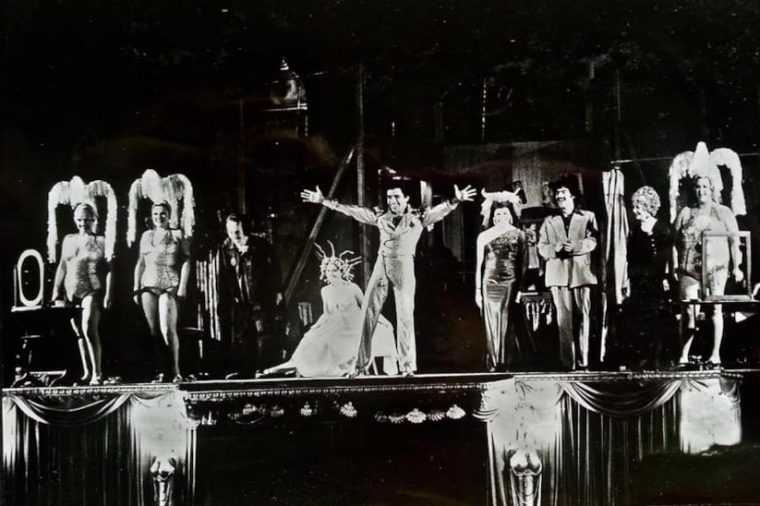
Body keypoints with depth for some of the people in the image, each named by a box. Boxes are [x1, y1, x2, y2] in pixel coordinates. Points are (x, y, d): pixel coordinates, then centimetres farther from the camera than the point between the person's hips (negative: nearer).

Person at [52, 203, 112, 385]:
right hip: (71, 293, 5)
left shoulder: (101, 241, 0)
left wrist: (108, 294, -11)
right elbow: (62, 267, 18)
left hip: (93, 291, -5)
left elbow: (109, 270, -3)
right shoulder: (69, 240, 14)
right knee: (79, 332, 8)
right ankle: (87, 373, 16)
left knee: (89, 329, -17)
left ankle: (97, 373, -12)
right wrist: (56, 291, 12)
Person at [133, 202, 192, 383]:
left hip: (170, 287, -4)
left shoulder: (177, 235, 6)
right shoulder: (146, 236, 16)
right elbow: (140, 263, 18)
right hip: (148, 286, 4)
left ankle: (176, 370, -5)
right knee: (154, 331, 0)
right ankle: (160, 370, 4)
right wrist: (136, 288, 12)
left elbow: (186, 262, 1)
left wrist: (183, 286, -8)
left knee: (168, 329, -13)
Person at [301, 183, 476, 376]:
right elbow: (353, 211, 16)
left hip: (404, 267, -3)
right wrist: (323, 201, 16)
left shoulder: (418, 218, 7)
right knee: (367, 313, -1)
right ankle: (360, 364, 4)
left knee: (405, 316, -6)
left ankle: (407, 365, -2)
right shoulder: (380, 217, 14)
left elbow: (440, 210, -7)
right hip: (381, 266, 3)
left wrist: (456, 200, -26)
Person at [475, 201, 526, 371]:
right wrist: (477, 290, 5)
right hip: (490, 284, 1)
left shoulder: (518, 234, 6)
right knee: (492, 324, 0)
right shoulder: (484, 236, 8)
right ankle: (494, 362, 4)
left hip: (511, 284, 0)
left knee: (508, 324, -3)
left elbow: (523, 263, 4)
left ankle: (506, 361, 3)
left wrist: (521, 287, -4)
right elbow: (479, 264, 9)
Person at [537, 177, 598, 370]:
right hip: (558, 274, 1)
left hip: (581, 272, -1)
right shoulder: (549, 221, 18)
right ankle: (568, 363, -5)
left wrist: (574, 246, -19)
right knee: (564, 320, -5)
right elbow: (542, 248, 9)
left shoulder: (587, 217, 12)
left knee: (583, 317, -1)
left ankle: (583, 362, 4)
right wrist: (555, 248, -13)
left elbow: (592, 242, -1)